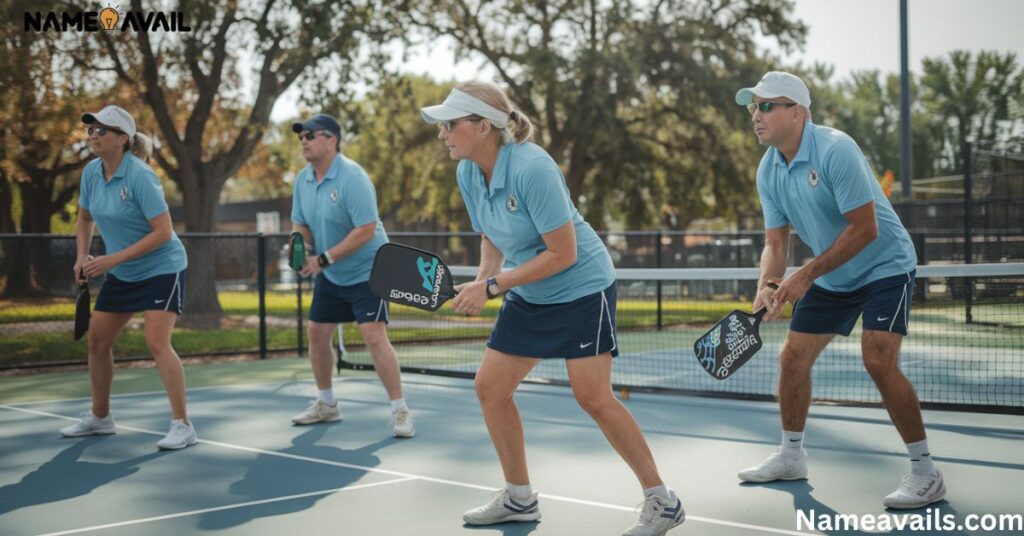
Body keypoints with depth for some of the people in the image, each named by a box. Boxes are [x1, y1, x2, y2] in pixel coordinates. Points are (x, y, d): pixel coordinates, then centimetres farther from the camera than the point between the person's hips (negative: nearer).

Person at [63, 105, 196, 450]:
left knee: (157, 342, -19)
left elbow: (163, 232, -25)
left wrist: (113, 259, -25)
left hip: (161, 269, -8)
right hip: (121, 274, 8)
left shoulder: (139, 176, -23)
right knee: (97, 340, 11)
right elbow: (85, 218, 16)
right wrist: (82, 257, -1)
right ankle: (99, 417, 29)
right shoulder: (91, 173, -2)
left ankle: (183, 426, -14)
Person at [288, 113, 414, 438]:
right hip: (330, 276, 8)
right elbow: (300, 223, 10)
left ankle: (400, 411, -10)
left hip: (366, 272, -8)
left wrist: (324, 259, -27)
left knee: (374, 336, -18)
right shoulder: (302, 179, 1)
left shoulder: (352, 177, -23)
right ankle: (326, 405, 28)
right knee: (317, 335, 10)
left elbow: (366, 230, -27)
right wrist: (300, 244, -14)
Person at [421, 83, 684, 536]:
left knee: (593, 398, -11)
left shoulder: (532, 168, -27)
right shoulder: (467, 174, -4)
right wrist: (483, 282, -9)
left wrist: (492, 286, -24)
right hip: (527, 296, 8)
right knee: (489, 387, 4)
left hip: (581, 289, -8)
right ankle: (519, 498, 19)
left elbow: (562, 254, -25)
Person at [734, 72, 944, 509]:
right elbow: (775, 241, 0)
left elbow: (865, 229, -28)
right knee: (792, 357, 7)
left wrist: (807, 275, -27)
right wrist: (769, 285, -21)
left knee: (879, 361, -22)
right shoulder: (768, 172, -3)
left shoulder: (835, 150, -26)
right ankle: (791, 456, 25)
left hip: (884, 267, -8)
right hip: (831, 278, 8)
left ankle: (925, 472, -9)